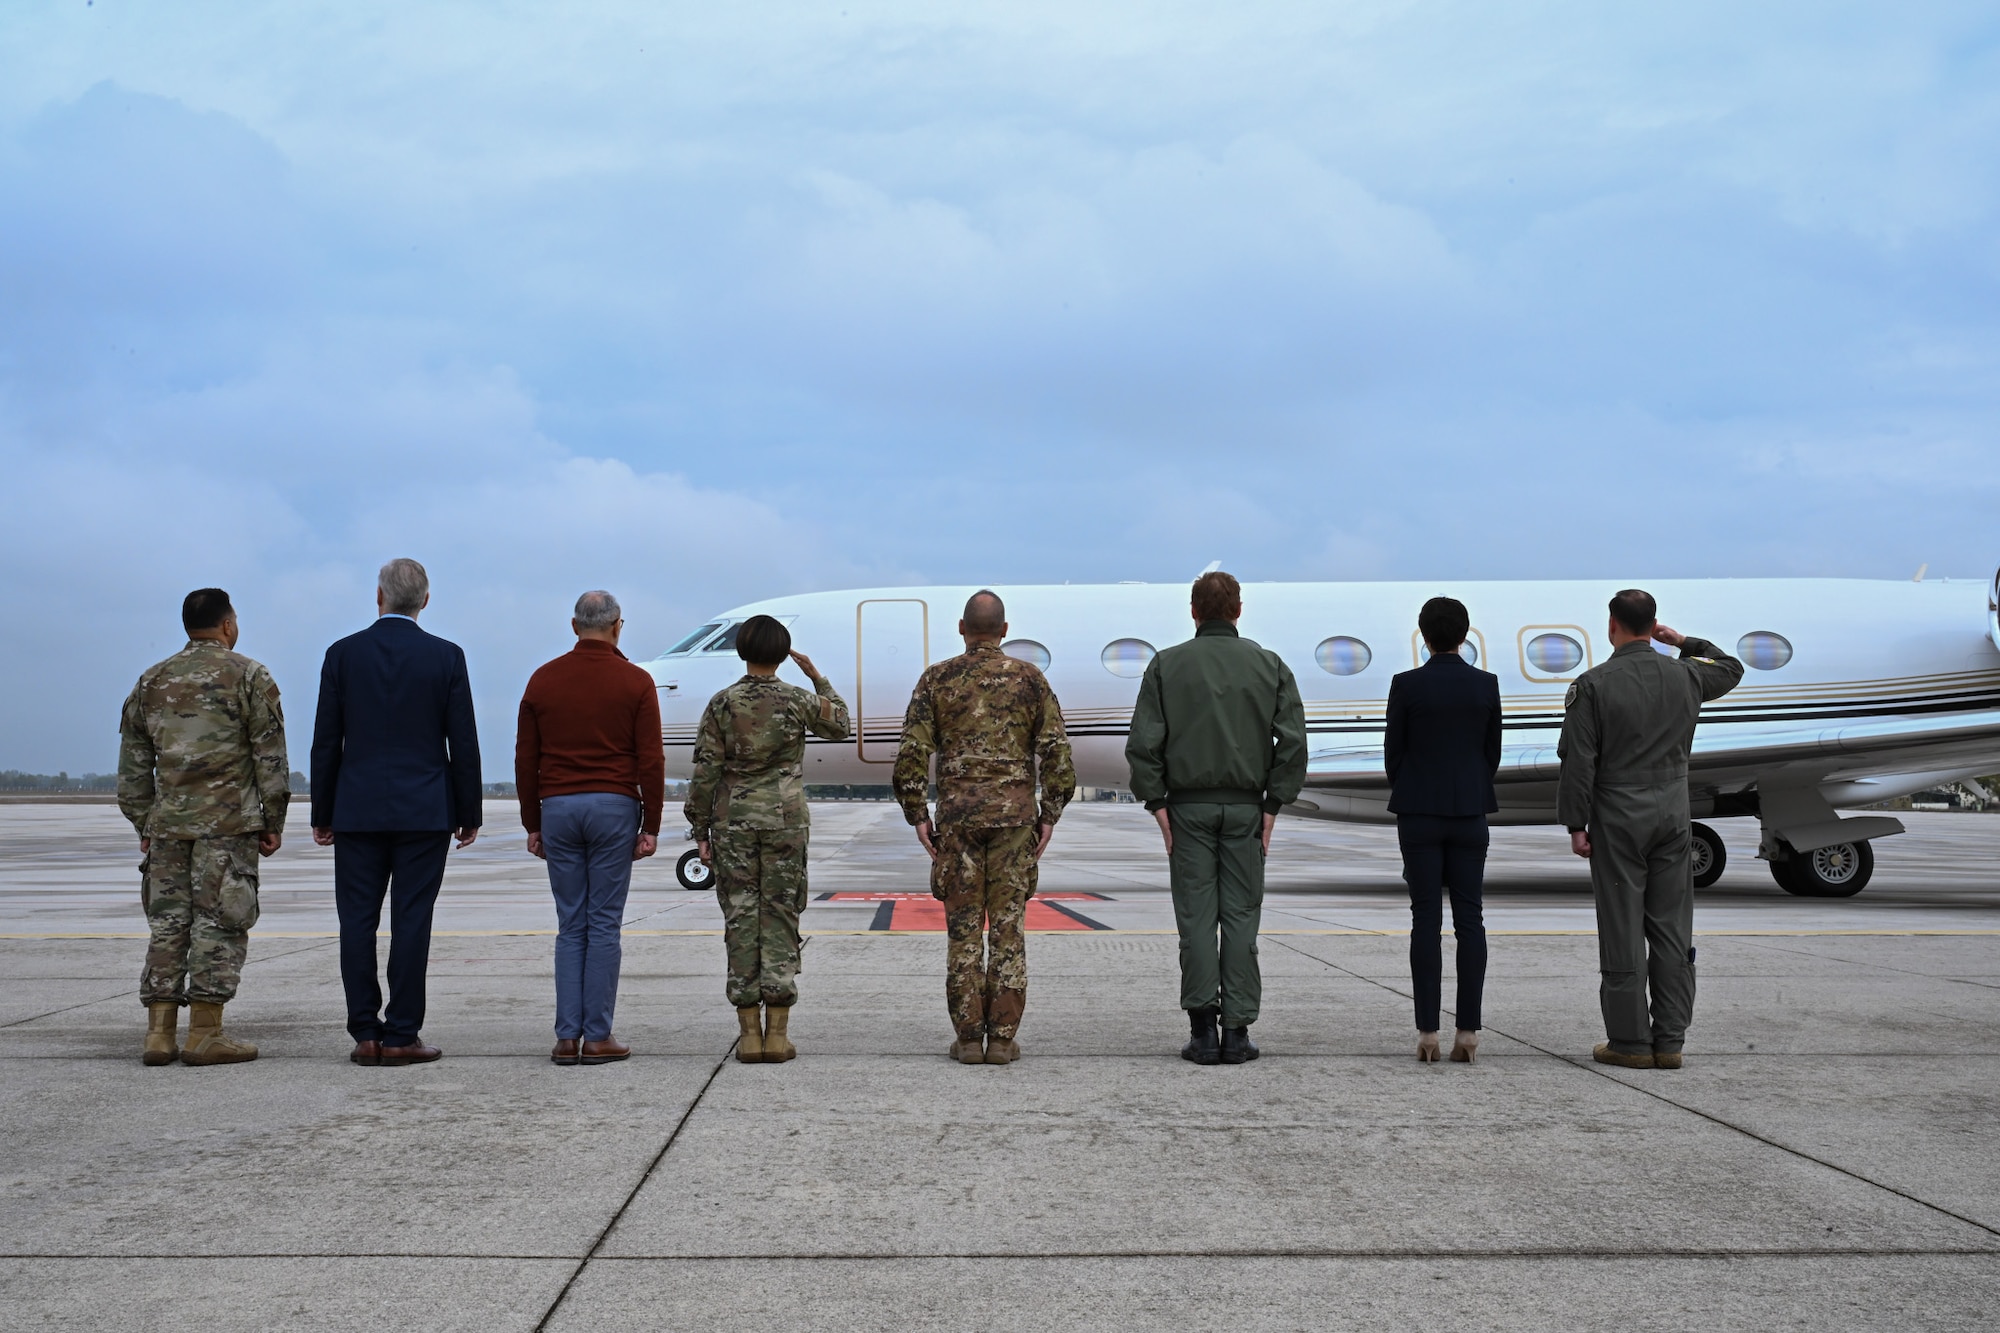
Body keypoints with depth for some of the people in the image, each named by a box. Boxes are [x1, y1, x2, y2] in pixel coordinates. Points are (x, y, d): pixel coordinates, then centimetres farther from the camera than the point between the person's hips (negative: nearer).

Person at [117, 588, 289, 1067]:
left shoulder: (151, 682, 14)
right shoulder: (248, 677, -1)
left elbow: (133, 765, 15)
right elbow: (270, 757, -4)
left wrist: (144, 825, 20)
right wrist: (273, 821, 2)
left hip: (167, 824, 5)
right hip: (229, 824, -5)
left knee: (167, 924, 9)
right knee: (219, 925, -2)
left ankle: (159, 1033, 7)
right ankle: (205, 1034, -3)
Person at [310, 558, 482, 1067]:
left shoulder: (343, 653, 1)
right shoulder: (446, 656, -2)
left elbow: (326, 741, 3)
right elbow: (463, 742, -1)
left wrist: (322, 815, 10)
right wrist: (469, 814, 7)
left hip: (358, 810, 1)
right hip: (424, 812, -1)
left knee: (357, 921, 6)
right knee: (411, 920, 1)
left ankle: (366, 1035, 6)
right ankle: (401, 1035, 1)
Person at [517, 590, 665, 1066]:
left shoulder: (543, 679, 6)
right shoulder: (635, 682, -2)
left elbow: (526, 759, 7)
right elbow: (651, 760, -5)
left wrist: (533, 824, 14)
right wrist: (650, 826, 1)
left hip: (558, 809, 3)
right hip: (614, 808, -3)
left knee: (570, 926, 8)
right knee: (605, 924, 1)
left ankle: (567, 1037, 5)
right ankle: (598, 1037, 2)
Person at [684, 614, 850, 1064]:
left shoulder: (722, 704, -4)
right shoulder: (798, 701, -3)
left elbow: (705, 772, -4)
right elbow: (840, 726, 17)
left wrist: (701, 831, 4)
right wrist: (817, 677, 21)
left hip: (734, 822, 0)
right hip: (786, 820, 0)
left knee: (741, 921, 4)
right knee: (780, 920, 4)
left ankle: (749, 1033, 5)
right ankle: (777, 1033, 2)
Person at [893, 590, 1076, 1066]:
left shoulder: (936, 679, 4)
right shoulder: (1029, 679, 5)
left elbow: (912, 754, -3)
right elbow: (1057, 752, -2)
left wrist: (918, 816, 2)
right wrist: (1050, 815, 3)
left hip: (957, 814, 0)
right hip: (1015, 813, 0)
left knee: (963, 929, 4)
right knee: (1007, 927, 3)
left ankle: (968, 1039, 5)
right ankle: (1003, 1038, 4)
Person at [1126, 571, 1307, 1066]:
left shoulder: (1166, 665, 0)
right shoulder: (1269, 665, 3)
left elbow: (1143, 744, -5)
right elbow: (1293, 741, -3)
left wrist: (1157, 803, -1)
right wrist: (1273, 805, 1)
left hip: (1188, 806, -1)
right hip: (1246, 807, 1)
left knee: (1196, 917, 2)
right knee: (1241, 916, 4)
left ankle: (1202, 1029, -4)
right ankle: (1237, 1031, 3)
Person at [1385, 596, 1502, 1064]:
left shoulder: (1406, 684, -7)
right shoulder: (1486, 684, -1)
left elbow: (1393, 751, -1)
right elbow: (1492, 751, 6)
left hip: (1419, 814, -1)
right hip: (1470, 813, 2)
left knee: (1425, 921, 1)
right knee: (1469, 920, 4)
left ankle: (1427, 1031, -1)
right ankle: (1468, 1030, 2)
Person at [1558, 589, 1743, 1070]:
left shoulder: (1594, 684, -8)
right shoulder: (1684, 677, 4)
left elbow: (1579, 761, -10)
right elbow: (1730, 669, 28)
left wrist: (1576, 824, -5)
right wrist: (1683, 641, 27)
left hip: (1618, 822, -4)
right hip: (1673, 818, 4)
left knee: (1623, 932, 0)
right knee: (1672, 931, 7)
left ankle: (1630, 1042, 2)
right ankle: (1669, 1042, 9)